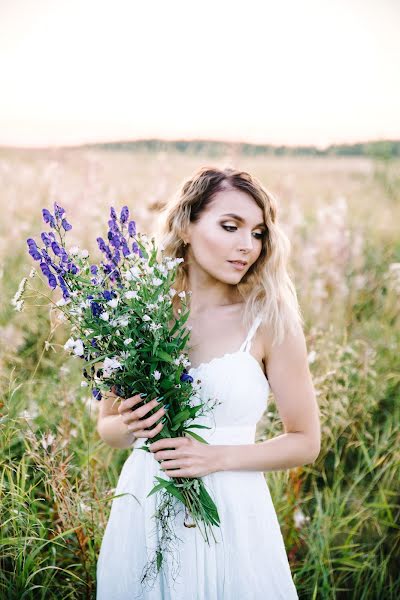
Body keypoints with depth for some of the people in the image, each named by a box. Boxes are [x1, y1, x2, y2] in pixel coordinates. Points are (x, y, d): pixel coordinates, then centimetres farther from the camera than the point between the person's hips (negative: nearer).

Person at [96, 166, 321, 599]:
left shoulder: (269, 320, -9)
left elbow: (306, 441, -3)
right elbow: (106, 425, 8)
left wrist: (220, 456, -15)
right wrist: (128, 426, -13)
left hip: (231, 513, -2)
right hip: (143, 509, 2)